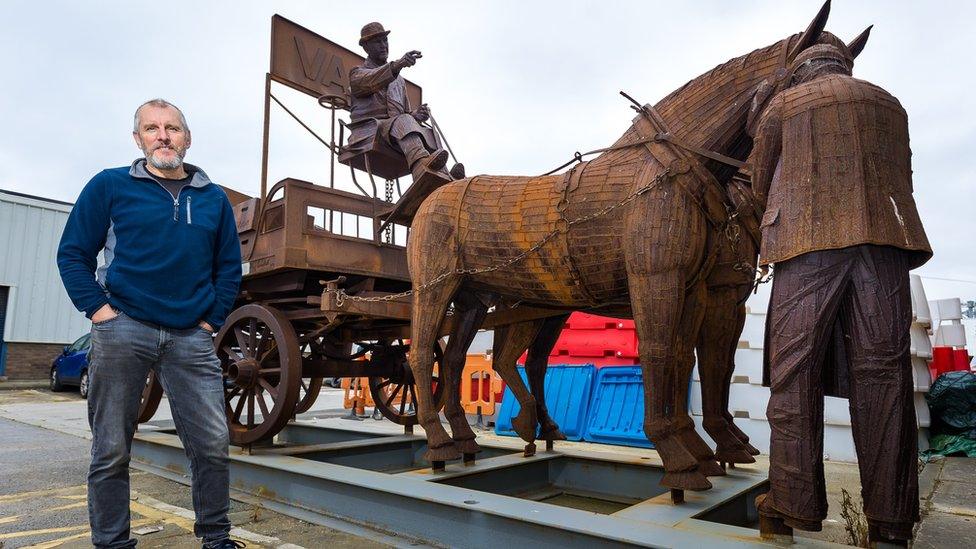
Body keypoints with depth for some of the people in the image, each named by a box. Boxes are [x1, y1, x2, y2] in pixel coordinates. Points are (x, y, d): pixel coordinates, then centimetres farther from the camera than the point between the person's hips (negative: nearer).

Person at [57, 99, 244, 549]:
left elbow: (228, 267, 14)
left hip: (191, 337, 2)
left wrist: (213, 319, 4)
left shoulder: (214, 198, 12)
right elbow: (73, 254, 5)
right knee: (111, 451, 6)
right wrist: (97, 309, -6)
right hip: (123, 328, -1)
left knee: (212, 444, 1)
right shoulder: (110, 186, 6)